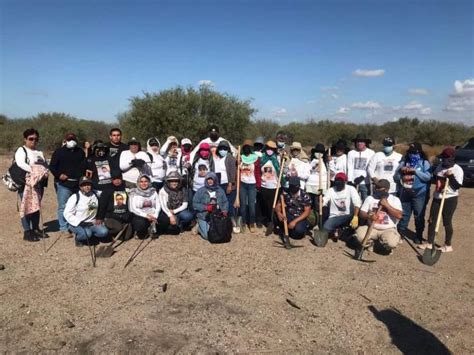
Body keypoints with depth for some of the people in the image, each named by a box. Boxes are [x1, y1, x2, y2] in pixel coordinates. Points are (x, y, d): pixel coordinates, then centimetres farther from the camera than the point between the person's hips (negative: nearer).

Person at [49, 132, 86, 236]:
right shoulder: (59, 152, 2)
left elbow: (83, 165, 19)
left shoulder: (80, 152, 15)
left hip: (77, 183, 4)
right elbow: (52, 166, 2)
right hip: (63, 183, -4)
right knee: (63, 206, -4)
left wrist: (81, 176, 3)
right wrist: (59, 175, -13)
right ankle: (63, 227, 3)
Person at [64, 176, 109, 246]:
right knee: (87, 233, -32)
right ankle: (78, 238, 1)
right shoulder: (75, 197, -10)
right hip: (77, 224, -4)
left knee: (104, 232, -20)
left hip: (92, 223, 4)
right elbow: (67, 214, -12)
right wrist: (79, 222, -20)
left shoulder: (95, 195, 5)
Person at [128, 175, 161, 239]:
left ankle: (152, 228, 3)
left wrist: (155, 216, -15)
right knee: (140, 224, -36)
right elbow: (133, 208, -7)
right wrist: (146, 215, -18)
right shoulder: (134, 193, 0)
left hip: (152, 215, 3)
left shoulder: (153, 191, 9)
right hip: (139, 216, -2)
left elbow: (158, 206, 4)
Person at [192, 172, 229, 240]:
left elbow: (225, 202, 9)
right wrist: (206, 207, -16)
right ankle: (199, 227, 19)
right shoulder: (201, 191, -2)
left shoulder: (220, 191, 8)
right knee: (207, 236, -12)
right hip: (204, 217, -3)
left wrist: (224, 210, -10)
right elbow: (195, 204, -4)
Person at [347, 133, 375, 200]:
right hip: (353, 183, 1)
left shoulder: (371, 153, 3)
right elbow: (350, 168, 3)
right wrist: (350, 181, -5)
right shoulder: (351, 153, 8)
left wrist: (362, 177, -15)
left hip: (365, 183, -1)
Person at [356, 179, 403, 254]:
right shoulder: (370, 198, 5)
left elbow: (399, 215, -13)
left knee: (392, 243, -33)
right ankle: (370, 243, 8)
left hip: (388, 229, -2)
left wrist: (387, 205, -18)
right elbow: (361, 213, 1)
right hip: (372, 228, 2)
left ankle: (387, 246, 8)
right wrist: (369, 216, -21)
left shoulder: (395, 199, 0)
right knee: (360, 235, -29)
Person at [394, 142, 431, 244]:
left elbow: (428, 177, -14)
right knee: (403, 215, 10)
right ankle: (400, 234, 22)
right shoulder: (404, 162, 8)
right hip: (404, 193, 3)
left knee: (419, 216, 4)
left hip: (419, 194, -3)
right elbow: (395, 178, 7)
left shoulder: (425, 163, 0)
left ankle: (418, 236, 17)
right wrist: (401, 171, -11)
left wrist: (415, 171, -19)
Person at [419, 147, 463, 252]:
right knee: (432, 220, 8)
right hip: (437, 197, 7)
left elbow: (457, 186, -18)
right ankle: (429, 243, 19)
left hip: (450, 199, -6)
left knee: (447, 222, 3)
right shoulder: (440, 166, 8)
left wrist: (451, 176, -26)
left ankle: (448, 245, 19)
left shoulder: (457, 169, -12)